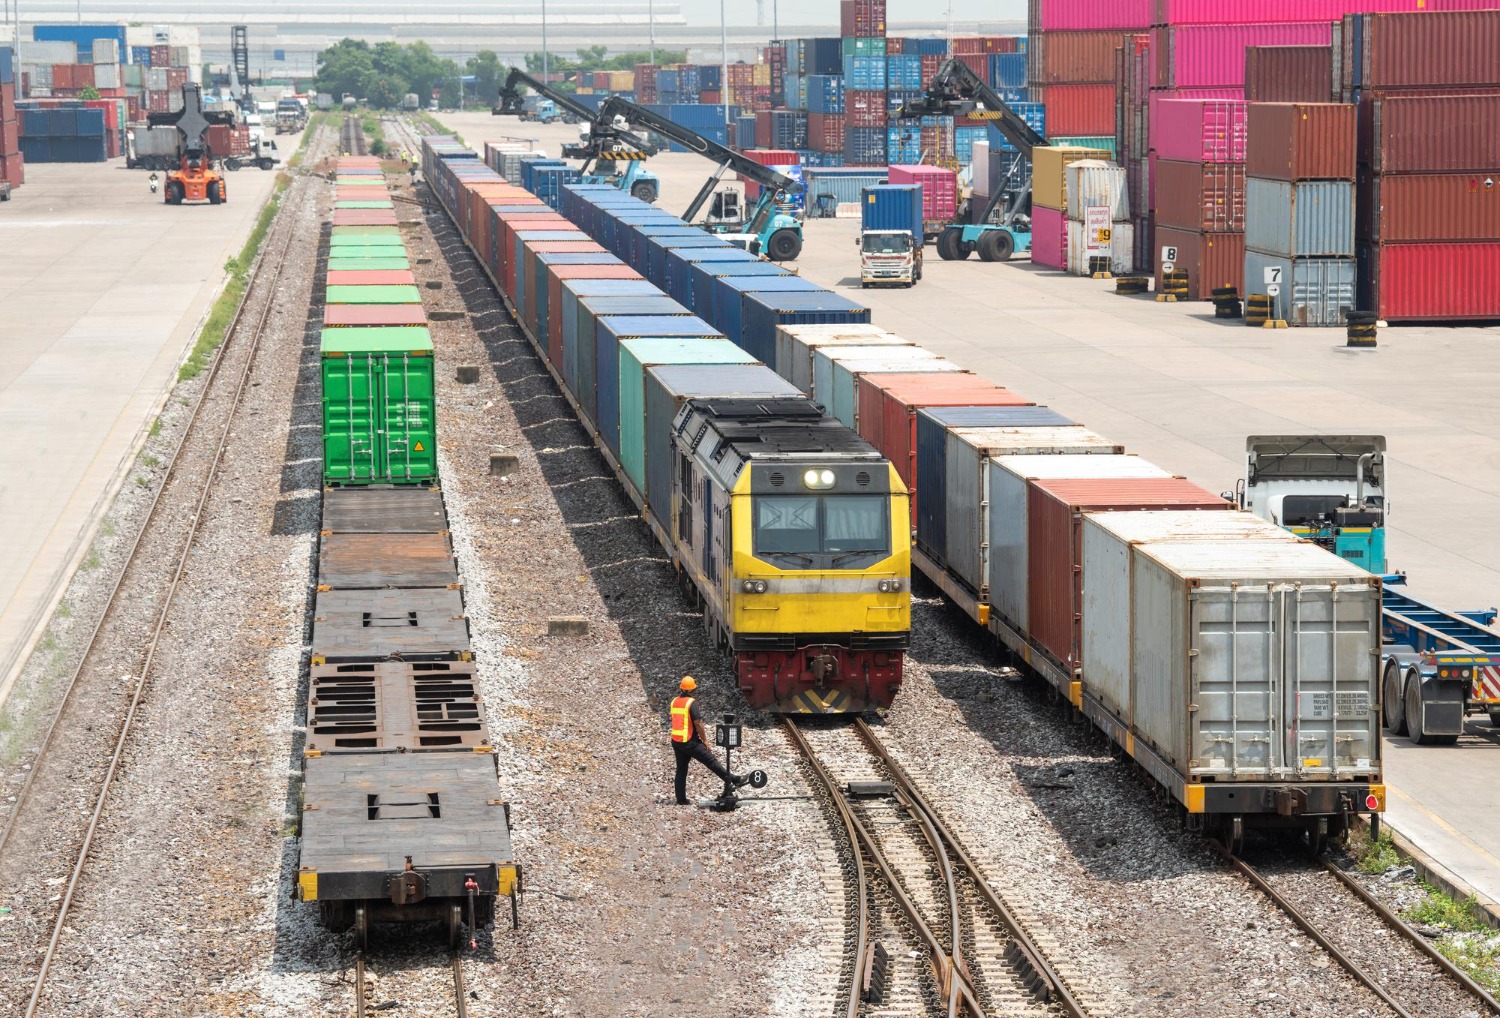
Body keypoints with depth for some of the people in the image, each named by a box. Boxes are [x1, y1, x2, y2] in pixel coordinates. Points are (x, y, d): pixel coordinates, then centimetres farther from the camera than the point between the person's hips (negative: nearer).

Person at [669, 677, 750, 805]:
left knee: (681, 770, 11)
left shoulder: (674, 702, 8)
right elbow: (697, 723, -18)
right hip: (690, 742, -7)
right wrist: (704, 740, -8)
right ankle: (735, 780, 6)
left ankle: (681, 799, 11)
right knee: (711, 761, 0)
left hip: (676, 741, 7)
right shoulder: (692, 703, -15)